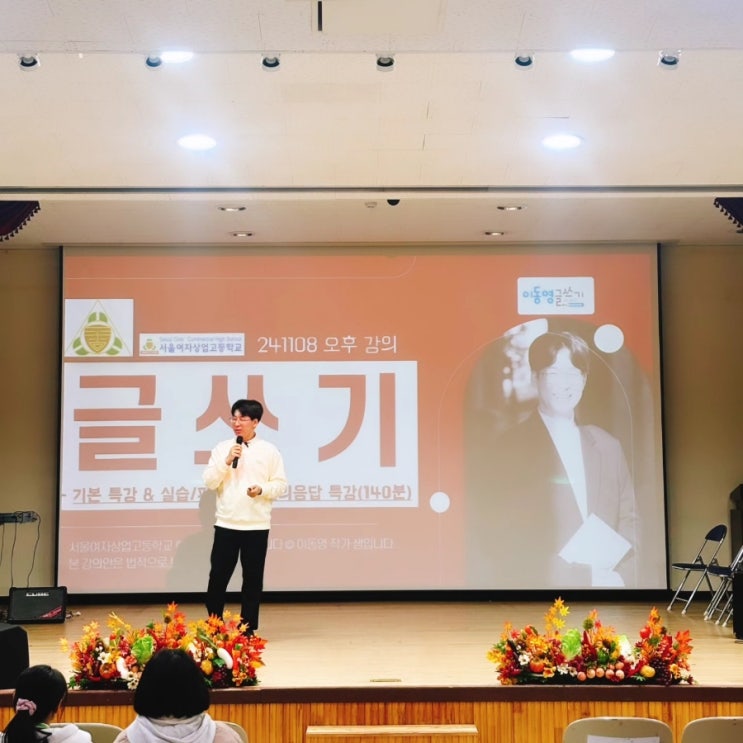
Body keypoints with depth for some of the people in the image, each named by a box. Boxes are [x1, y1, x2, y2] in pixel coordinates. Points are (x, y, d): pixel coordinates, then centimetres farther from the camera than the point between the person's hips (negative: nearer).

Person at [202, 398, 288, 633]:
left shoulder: (269, 451, 1)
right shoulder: (222, 448, 4)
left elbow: (281, 485, 2)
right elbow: (210, 482, -1)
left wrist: (262, 489, -17)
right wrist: (227, 461, -13)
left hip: (257, 526, -1)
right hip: (226, 524, 1)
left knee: (252, 578, 5)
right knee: (218, 576, 2)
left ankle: (248, 629, 16)